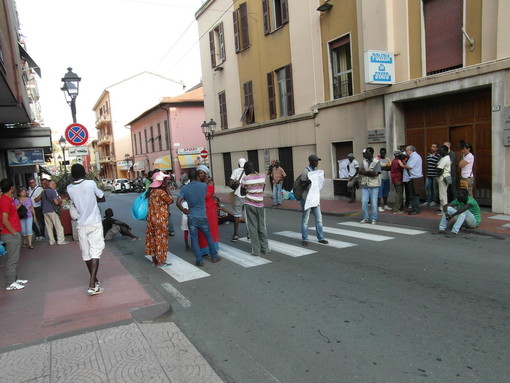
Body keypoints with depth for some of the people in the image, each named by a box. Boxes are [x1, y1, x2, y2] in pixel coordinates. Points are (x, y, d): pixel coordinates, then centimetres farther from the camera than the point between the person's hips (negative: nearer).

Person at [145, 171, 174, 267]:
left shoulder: (151, 191, 6)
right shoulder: (161, 192, -18)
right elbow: (170, 201, -8)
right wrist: (167, 190, -6)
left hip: (151, 218, 8)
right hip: (160, 219, -8)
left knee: (153, 237, 15)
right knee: (161, 238, 3)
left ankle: (154, 259, 27)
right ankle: (160, 261, 11)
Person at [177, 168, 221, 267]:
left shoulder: (184, 188, -5)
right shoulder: (203, 186, -4)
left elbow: (178, 203, -12)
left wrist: (184, 211, 3)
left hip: (191, 217, 0)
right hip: (202, 217, 1)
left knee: (194, 239, 7)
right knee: (208, 237, 15)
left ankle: (199, 260, 8)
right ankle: (214, 257, 23)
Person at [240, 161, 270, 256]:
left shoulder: (245, 179, -8)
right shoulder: (262, 176, -1)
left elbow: (242, 193, 3)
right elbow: (263, 189, 9)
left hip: (249, 204, -2)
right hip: (260, 204, 2)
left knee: (253, 227, 5)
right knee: (262, 227, 14)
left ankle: (256, 250, 8)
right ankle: (265, 248, 20)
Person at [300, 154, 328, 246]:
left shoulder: (316, 171, 14)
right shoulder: (305, 171, -10)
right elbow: (302, 185, -10)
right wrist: (307, 182, -30)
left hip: (315, 198, 7)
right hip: (307, 198, -7)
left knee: (319, 218, 7)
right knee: (305, 219, 1)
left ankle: (321, 238, 15)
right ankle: (304, 239, 10)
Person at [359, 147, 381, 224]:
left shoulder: (376, 162, -6)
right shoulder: (364, 162, 8)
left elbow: (375, 174, -17)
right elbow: (360, 172, -4)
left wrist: (365, 172, -11)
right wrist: (369, 172, -14)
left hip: (374, 186, -4)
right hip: (365, 185, 4)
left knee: (374, 203, 1)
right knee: (364, 202, 1)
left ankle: (373, 219, 14)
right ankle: (366, 218, 15)